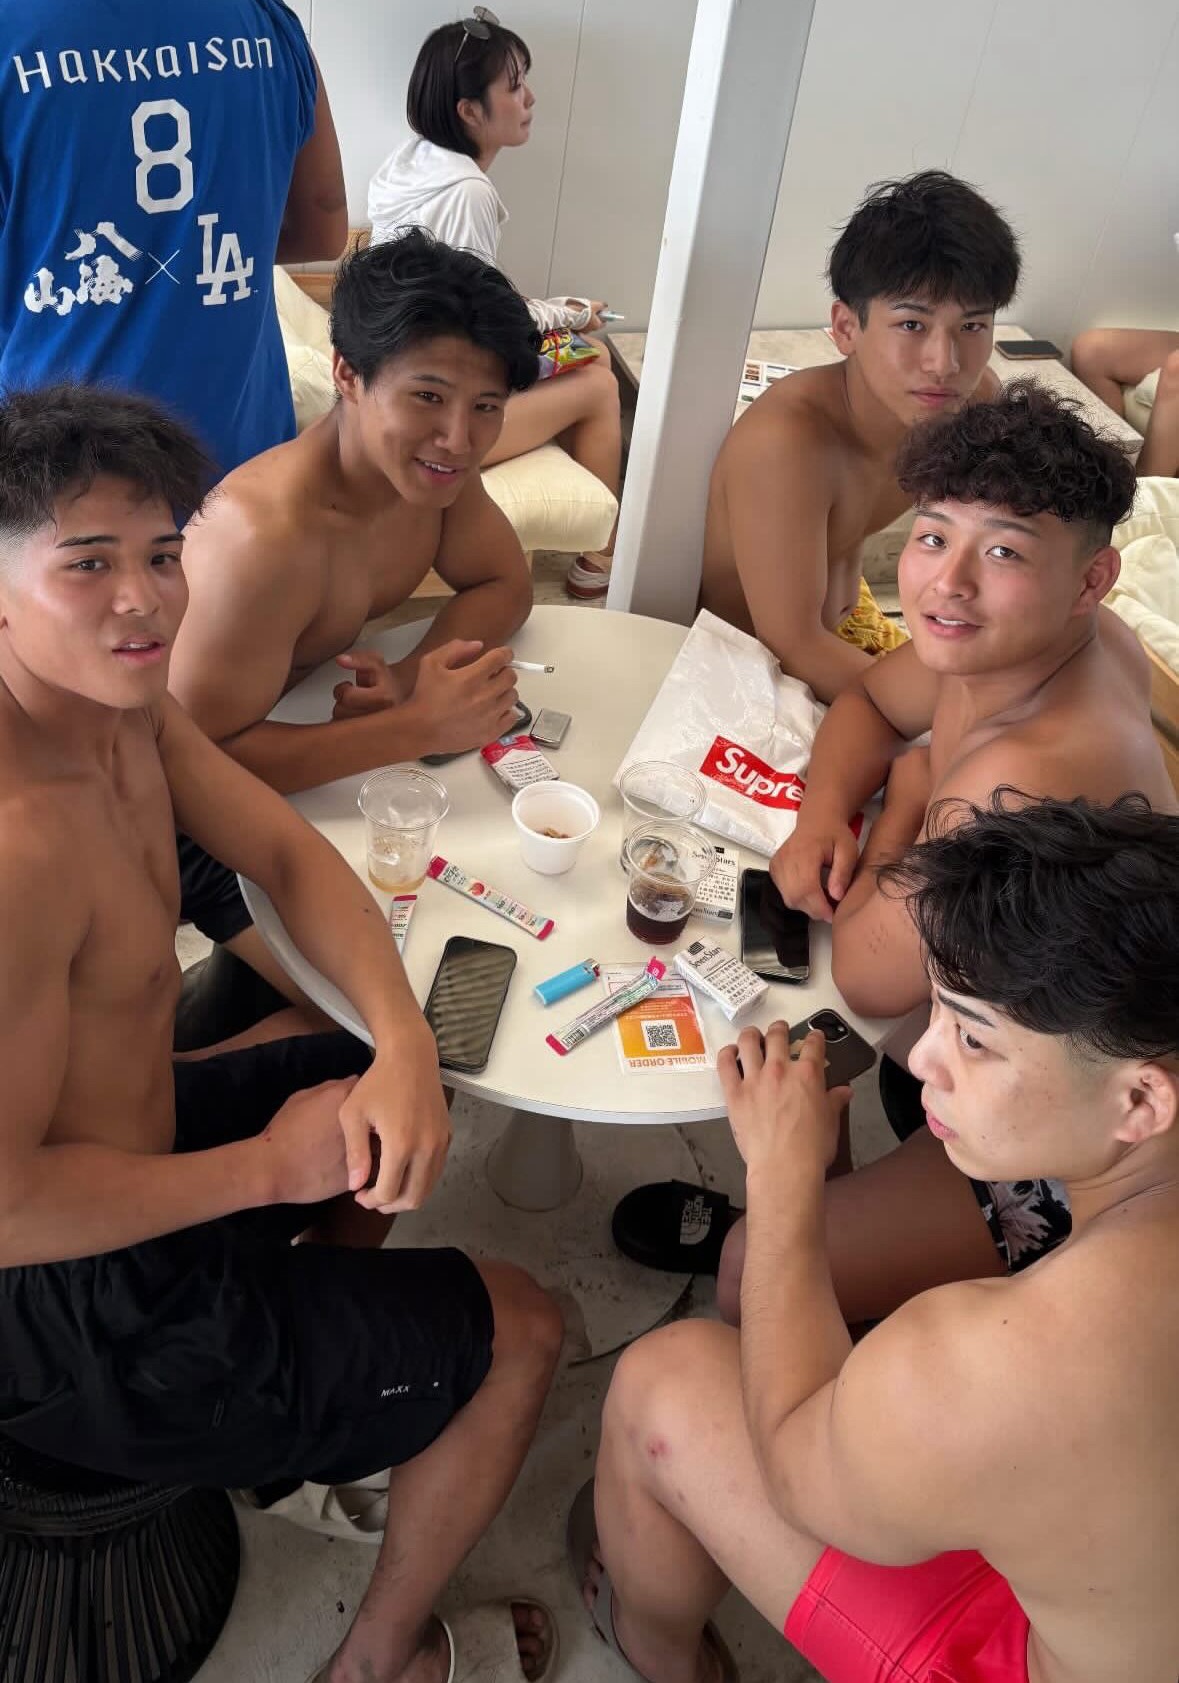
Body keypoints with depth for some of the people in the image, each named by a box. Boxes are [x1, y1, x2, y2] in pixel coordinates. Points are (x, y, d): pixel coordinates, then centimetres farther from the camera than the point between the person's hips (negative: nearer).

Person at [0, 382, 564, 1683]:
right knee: (520, 1329, 7)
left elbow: (287, 855, -2)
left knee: (366, 1089, 27)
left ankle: (308, 1404, 37)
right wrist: (271, 1168, -19)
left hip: (116, 1130, 9)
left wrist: (405, 1046, -18)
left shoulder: (123, 702, -7)